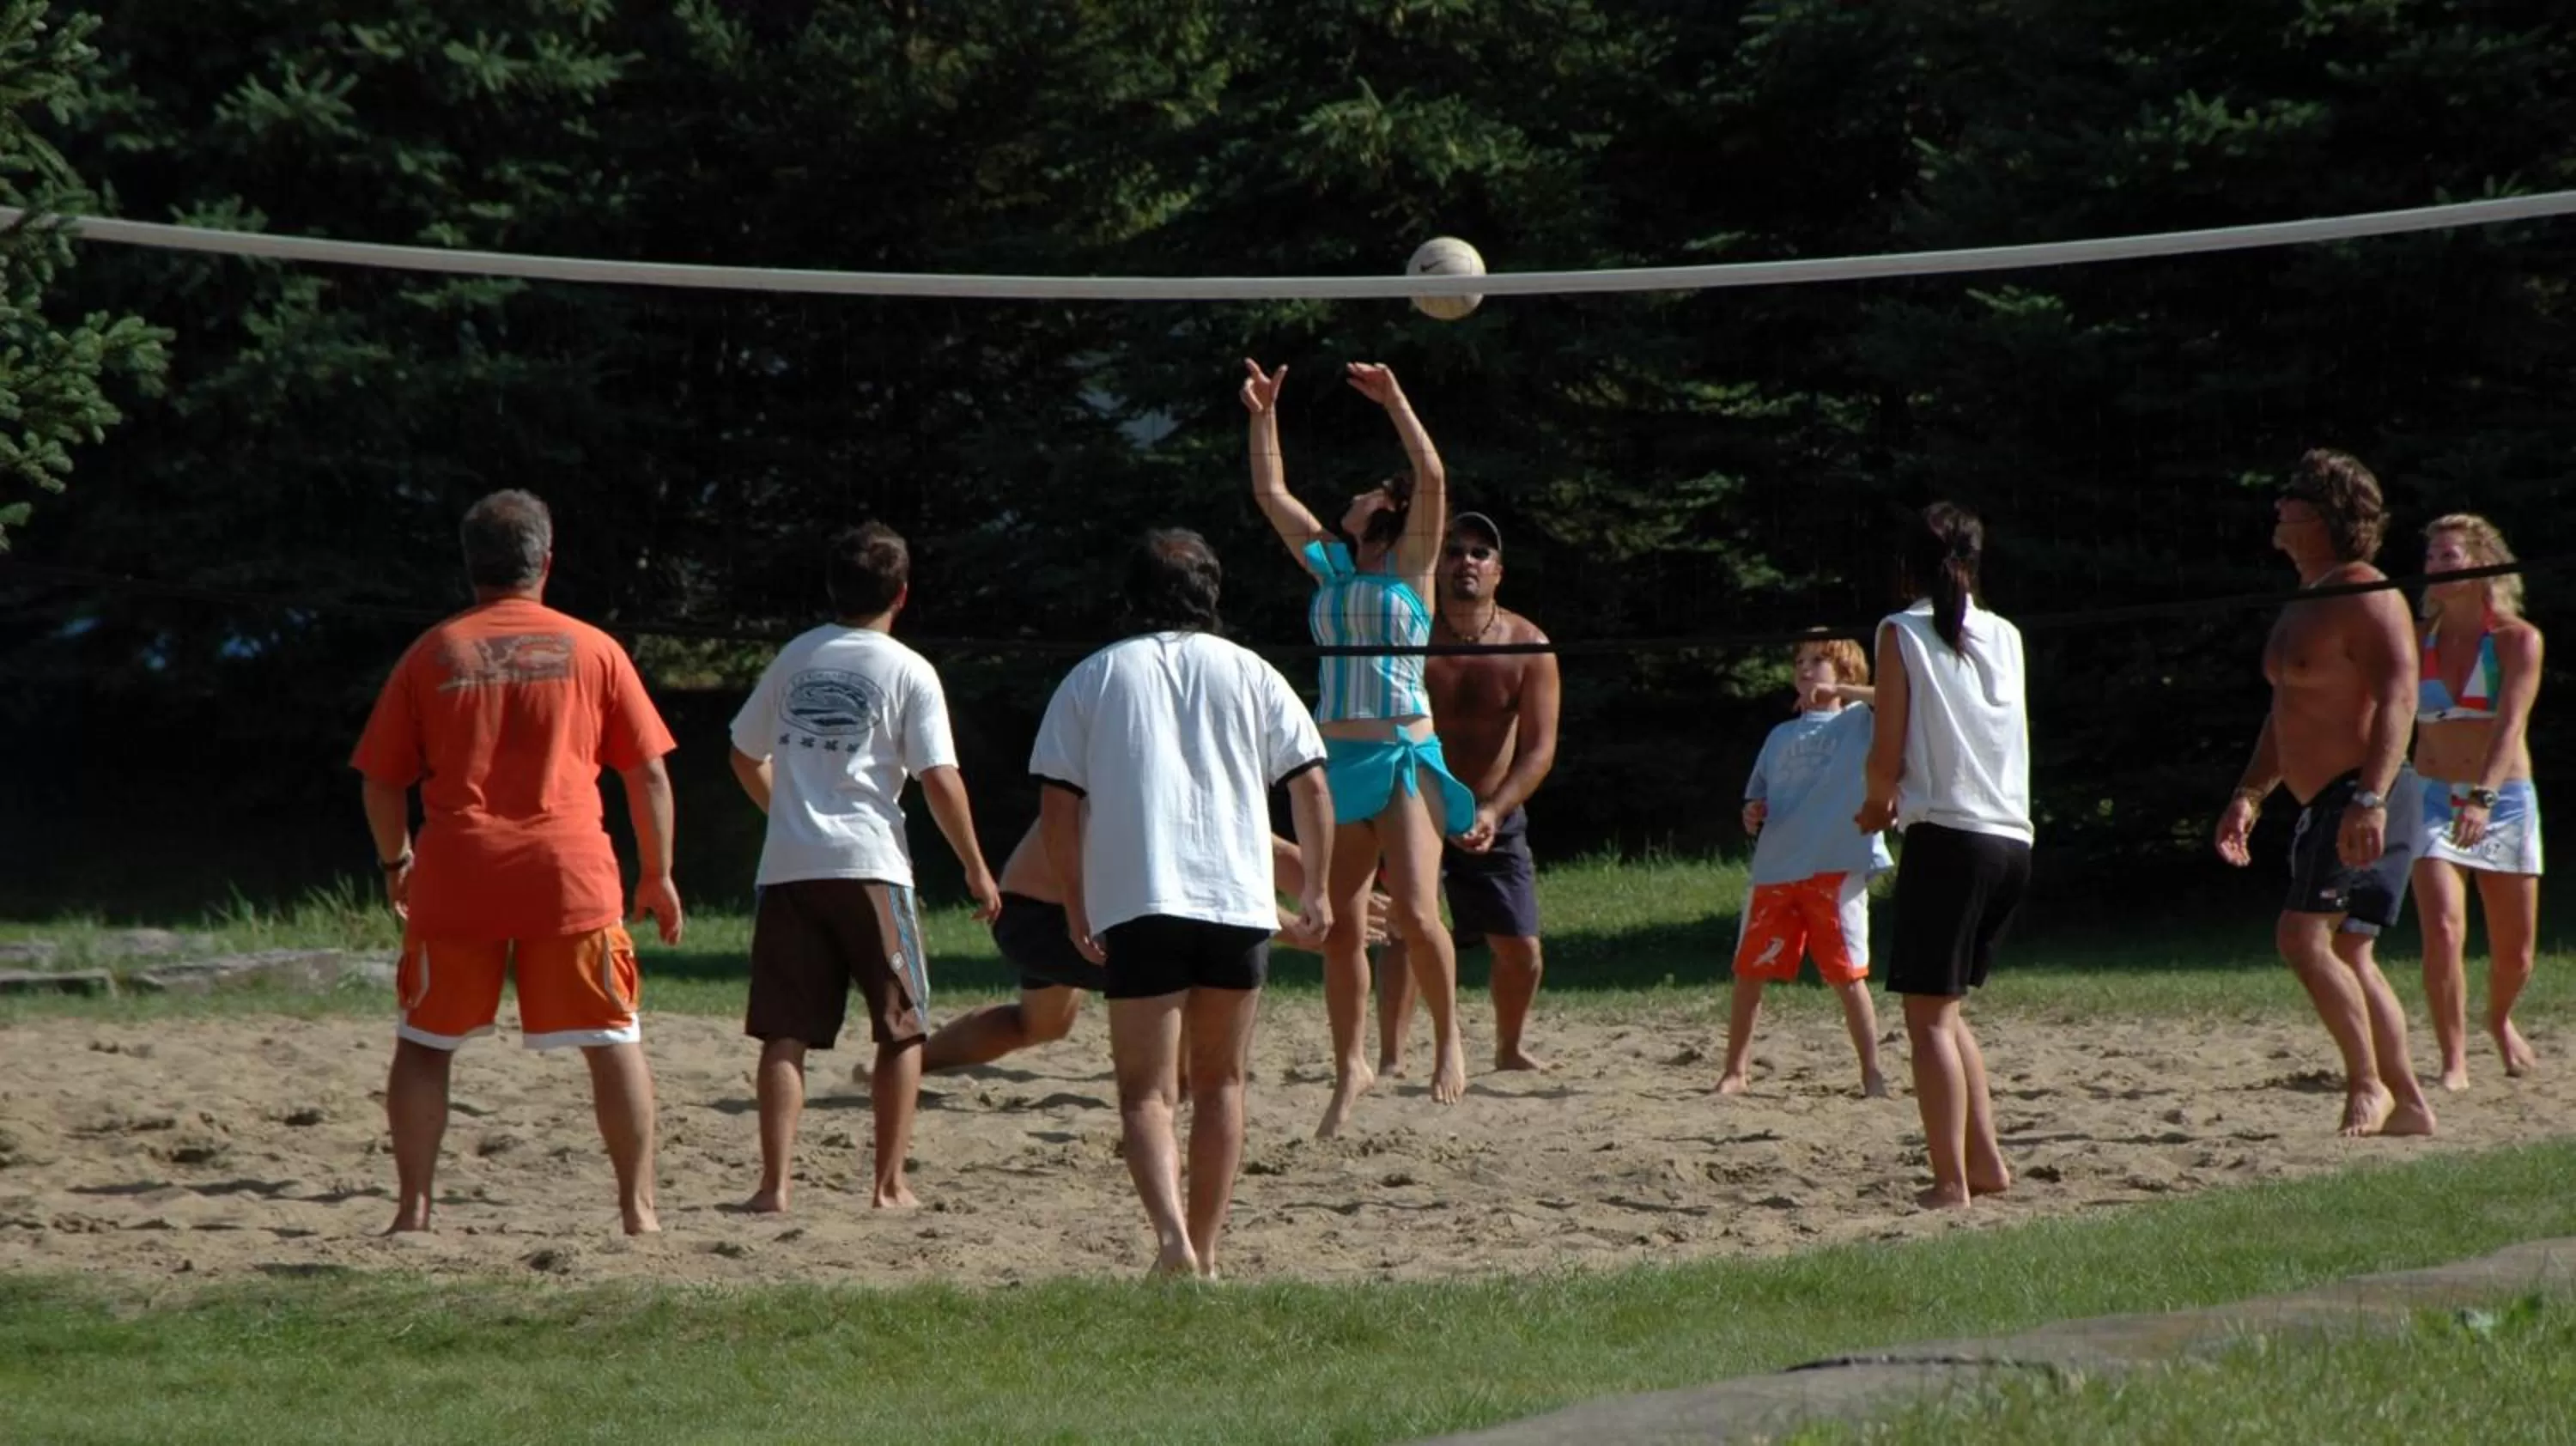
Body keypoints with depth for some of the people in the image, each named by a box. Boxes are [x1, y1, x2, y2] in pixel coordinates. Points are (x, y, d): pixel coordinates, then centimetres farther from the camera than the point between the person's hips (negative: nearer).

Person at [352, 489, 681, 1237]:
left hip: (455, 875, 1)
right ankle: (639, 1207, 2)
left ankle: (413, 1209, 7)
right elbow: (649, 773, 6)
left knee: (423, 1045, 12)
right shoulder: (593, 650, 7)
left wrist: (394, 863, 26)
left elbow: (381, 781, 10)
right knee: (616, 1043, 7)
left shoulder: (431, 654, 8)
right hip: (570, 874, -1)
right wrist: (658, 874, 15)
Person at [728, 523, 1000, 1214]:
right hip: (868, 866, -3)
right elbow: (939, 780, -7)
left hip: (788, 869, 3)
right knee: (901, 1028, 10)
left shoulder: (793, 659, 11)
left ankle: (774, 1183, -6)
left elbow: (746, 756, 20)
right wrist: (977, 869, 2)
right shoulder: (907, 671, -1)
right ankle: (889, 1183, 7)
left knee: (785, 1032, 4)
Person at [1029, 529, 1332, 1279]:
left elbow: (1058, 804, 2)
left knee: (1145, 1092, -2)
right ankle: (1205, 1251, 17)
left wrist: (1075, 905, 10)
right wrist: (1316, 888, 15)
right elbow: (1311, 785, 6)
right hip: (1239, 902, 2)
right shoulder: (1250, 674, 10)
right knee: (1219, 1082, 15)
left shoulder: (1093, 678, 7)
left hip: (1135, 907, -2)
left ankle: (1173, 1236, -24)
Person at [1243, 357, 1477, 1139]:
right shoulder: (1331, 566, 16)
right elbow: (1270, 493, 17)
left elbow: (1432, 479, -11)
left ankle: (1449, 1036, 0)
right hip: (1339, 761, 5)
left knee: (1414, 912, -18)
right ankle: (1351, 1067, 12)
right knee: (1338, 926, 3)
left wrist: (1395, 403, -14)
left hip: (1406, 758, -5)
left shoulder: (1411, 566, 3)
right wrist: (1264, 415, 11)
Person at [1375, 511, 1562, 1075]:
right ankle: (1390, 1058, -18)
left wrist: (1493, 811, -22)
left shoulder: (1528, 647, -6)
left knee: (1521, 948, 4)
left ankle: (1509, 1048, 27)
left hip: (1497, 820, 2)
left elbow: (1539, 748, -10)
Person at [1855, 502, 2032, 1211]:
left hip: (1946, 836, -6)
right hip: (2013, 840, 6)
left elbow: (1888, 754, -6)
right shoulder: (2005, 636, 12)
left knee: (1929, 1014, -2)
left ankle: (1951, 1180, -9)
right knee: (1946, 1008, 19)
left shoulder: (1903, 633, -3)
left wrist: (1877, 805, 14)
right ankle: (1985, 1160, 16)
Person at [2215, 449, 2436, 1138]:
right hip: (2326, 804, 10)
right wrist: (2249, 795, 19)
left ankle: (2368, 1083, -10)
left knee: (2304, 935, -17)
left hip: (2368, 799, -10)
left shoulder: (2364, 597, -13)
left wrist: (2369, 799, -31)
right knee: (2347, 954, 10)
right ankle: (2407, 1104, 14)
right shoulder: (2304, 603, 18)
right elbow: (2287, 713, 26)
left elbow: (2397, 699, -23)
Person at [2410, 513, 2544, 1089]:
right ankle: (2453, 1062, -11)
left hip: (2506, 803, -1)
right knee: (2443, 932, -20)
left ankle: (2499, 1020, 41)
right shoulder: (2418, 640, 2)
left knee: (2515, 952, 8)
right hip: (2434, 802, 1)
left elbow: (2510, 724, -20)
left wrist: (2482, 796, -34)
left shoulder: (2518, 639, -7)